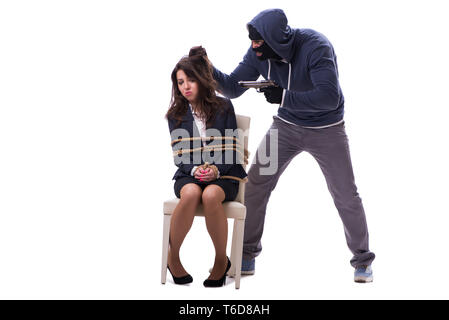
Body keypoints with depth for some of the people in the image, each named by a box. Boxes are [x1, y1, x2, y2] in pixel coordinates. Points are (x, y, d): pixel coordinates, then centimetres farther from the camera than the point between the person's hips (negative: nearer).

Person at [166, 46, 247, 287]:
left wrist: (216, 169, -18)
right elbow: (180, 154, 3)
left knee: (210, 195, -37)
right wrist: (195, 170, -17)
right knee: (190, 193, -37)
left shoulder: (224, 107, 5)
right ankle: (173, 258, -19)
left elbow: (230, 149, 0)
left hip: (222, 174, -1)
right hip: (188, 174, 1)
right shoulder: (176, 115, 10)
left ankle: (221, 261, -18)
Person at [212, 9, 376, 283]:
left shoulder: (315, 47, -30)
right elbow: (233, 88, -6)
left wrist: (284, 97, -40)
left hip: (326, 129, -4)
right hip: (287, 125, 4)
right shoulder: (259, 53, -14)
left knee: (346, 196, 0)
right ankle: (247, 256, 10)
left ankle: (363, 260, 19)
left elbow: (330, 97, -38)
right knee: (255, 185, -4)